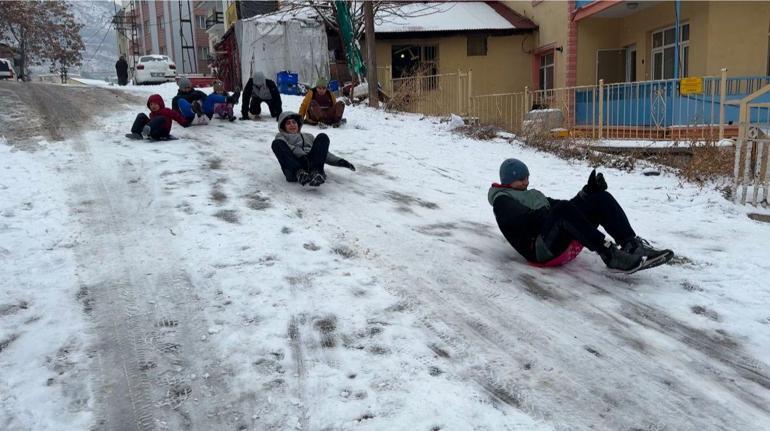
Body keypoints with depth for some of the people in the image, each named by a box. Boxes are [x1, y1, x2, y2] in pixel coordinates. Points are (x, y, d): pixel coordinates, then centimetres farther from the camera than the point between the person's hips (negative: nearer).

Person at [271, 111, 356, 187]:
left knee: (322, 137, -16)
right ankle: (300, 173, -46)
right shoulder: (281, 136, 28)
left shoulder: (308, 136, 40)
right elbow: (286, 148, 5)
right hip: (294, 170, -2)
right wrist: (301, 155, -16)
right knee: (277, 143, -25)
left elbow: (323, 151, 30)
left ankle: (316, 172, -42)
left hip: (311, 163, 2)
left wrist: (338, 161, 11)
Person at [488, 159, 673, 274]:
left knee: (601, 198, -8)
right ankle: (611, 255, -42)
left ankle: (632, 245, -25)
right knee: (564, 209, -37)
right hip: (539, 247, -7)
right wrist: (549, 216, -20)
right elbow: (524, 219, -11)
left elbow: (557, 205, 21)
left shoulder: (532, 194, 33)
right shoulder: (502, 201, 10)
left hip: (563, 238, 8)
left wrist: (587, 192, 6)